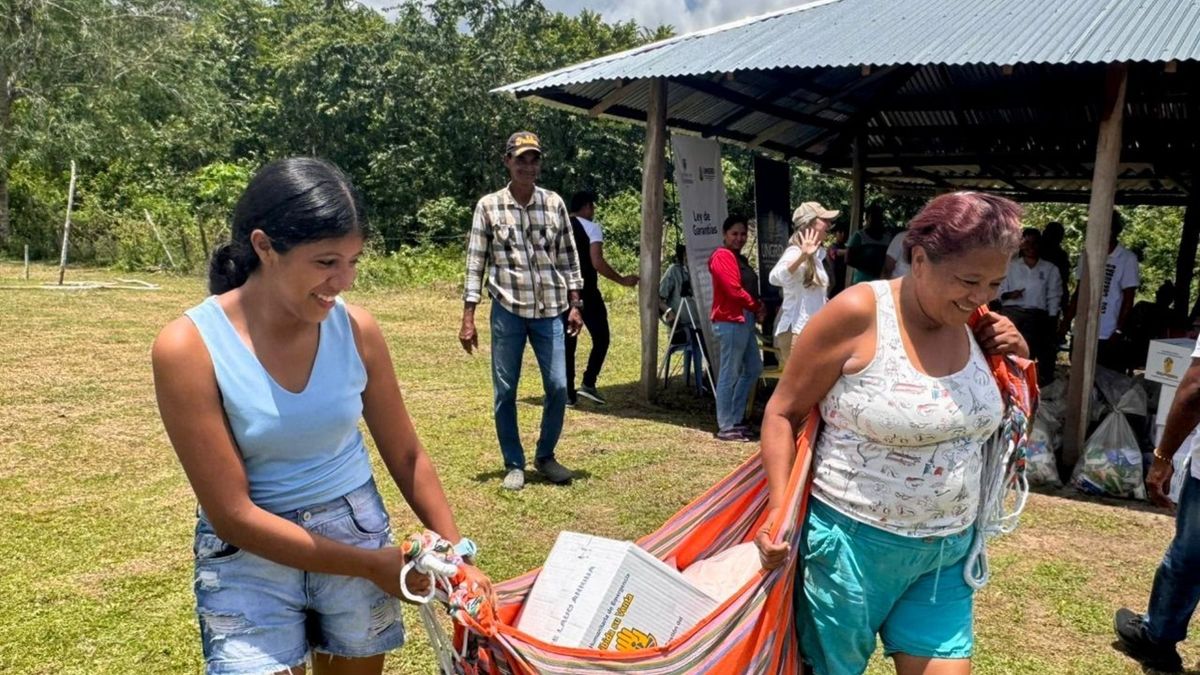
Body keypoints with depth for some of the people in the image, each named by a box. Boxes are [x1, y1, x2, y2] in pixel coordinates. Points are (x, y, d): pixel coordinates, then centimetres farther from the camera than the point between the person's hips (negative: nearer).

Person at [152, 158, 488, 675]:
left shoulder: (355, 329, -10)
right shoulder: (190, 348, -20)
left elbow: (406, 456, 2)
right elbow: (233, 514, -19)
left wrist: (456, 552, -5)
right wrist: (371, 564, -17)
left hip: (359, 532, 3)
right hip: (250, 556, -3)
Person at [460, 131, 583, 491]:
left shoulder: (554, 203, 4)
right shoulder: (489, 206, -1)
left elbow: (568, 257, 9)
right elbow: (475, 263, -1)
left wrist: (574, 305, 4)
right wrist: (468, 318, -6)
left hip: (550, 311, 2)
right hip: (508, 311, -2)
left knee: (558, 387, 1)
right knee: (505, 391, 4)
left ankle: (545, 456, 22)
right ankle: (514, 464, 19)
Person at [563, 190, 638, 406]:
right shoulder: (591, 228, -6)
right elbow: (597, 263, -16)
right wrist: (622, 280, -9)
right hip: (586, 292, -6)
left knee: (567, 342, 8)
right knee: (600, 337, 7)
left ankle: (568, 394, 7)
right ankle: (588, 383, -6)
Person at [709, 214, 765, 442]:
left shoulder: (739, 258, 20)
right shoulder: (723, 256, -11)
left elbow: (749, 289, 17)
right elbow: (734, 290, -18)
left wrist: (756, 309, -2)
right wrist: (758, 307, -6)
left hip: (744, 320, 11)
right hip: (731, 321, -11)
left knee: (754, 369, 16)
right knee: (729, 374, -6)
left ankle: (735, 420, 23)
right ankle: (725, 427, 1)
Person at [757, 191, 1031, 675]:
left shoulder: (973, 323, 0)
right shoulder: (857, 314, -19)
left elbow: (1001, 420, 16)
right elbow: (784, 413, -12)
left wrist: (1018, 359, -2)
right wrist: (780, 508, -19)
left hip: (946, 552, 5)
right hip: (853, 542, -5)